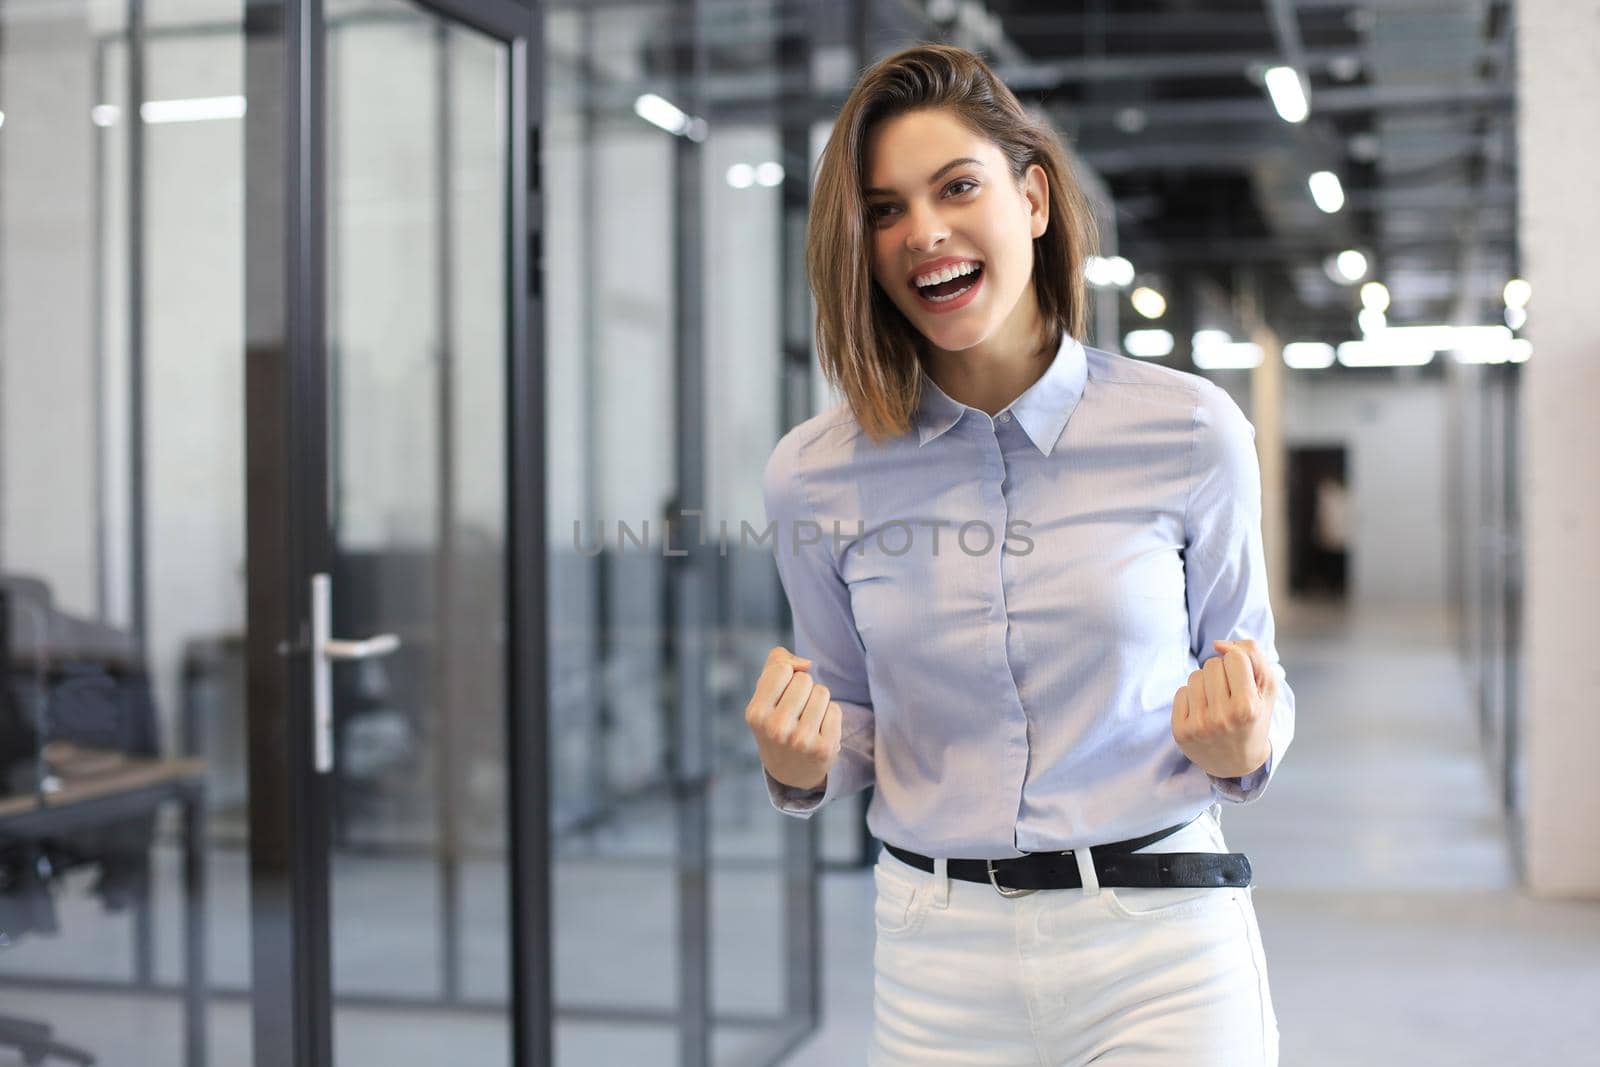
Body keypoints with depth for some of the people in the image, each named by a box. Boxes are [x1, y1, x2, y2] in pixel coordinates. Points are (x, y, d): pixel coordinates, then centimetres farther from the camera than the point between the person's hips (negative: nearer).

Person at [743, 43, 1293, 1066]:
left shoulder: (1191, 433, -7)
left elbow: (1255, 693, 5)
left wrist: (1241, 749, -17)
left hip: (1161, 949, -1)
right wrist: (800, 769, -11)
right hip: (937, 954, 2)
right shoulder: (817, 474, -3)